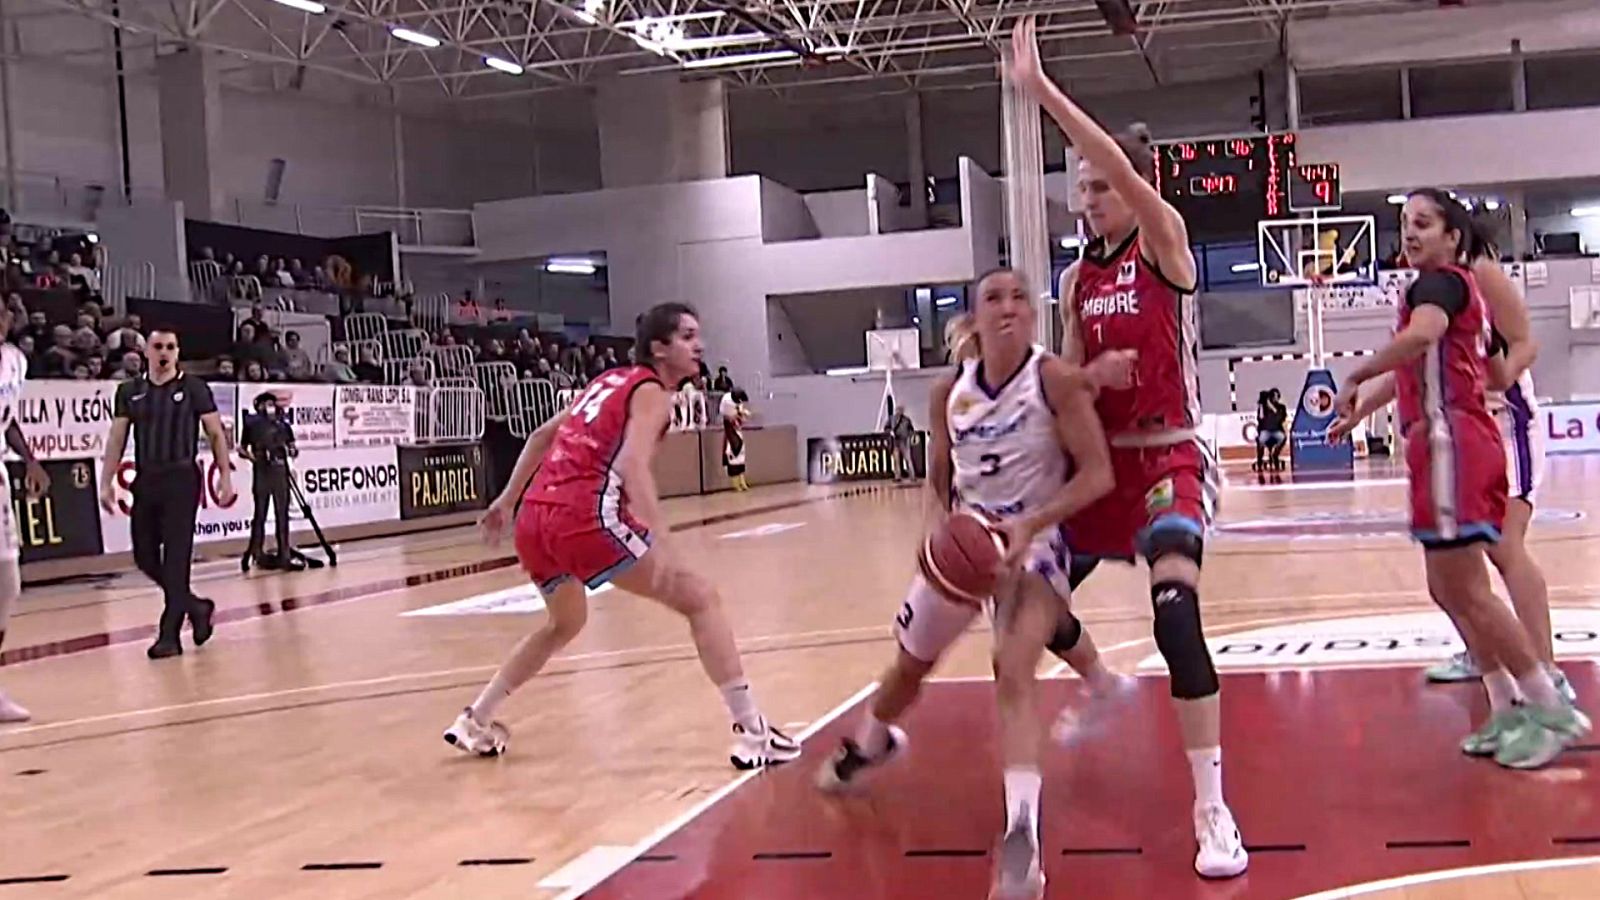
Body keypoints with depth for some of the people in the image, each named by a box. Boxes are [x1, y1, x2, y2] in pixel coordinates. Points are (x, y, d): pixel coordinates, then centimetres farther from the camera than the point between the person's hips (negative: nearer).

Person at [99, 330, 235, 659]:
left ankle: (170, 634, -2)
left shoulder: (194, 388, -1)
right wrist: (107, 482, 2)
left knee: (175, 557, -7)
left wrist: (225, 475, -7)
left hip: (181, 478, -4)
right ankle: (195, 606, 25)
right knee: (144, 556, 5)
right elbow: (117, 438, 9)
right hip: (145, 479, 4)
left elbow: (216, 433, 0)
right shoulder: (129, 391, 8)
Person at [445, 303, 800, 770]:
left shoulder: (611, 381, 25)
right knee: (700, 598, -2)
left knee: (565, 623, 33)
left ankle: (474, 721, 37)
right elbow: (632, 462, -18)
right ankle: (752, 733, -9)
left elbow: (542, 436, 31)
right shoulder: (651, 392, 1)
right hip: (587, 517, -9)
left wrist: (508, 499, 38)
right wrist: (661, 545, -28)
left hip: (534, 518, 9)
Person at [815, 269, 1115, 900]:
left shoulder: (1057, 380, -17)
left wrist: (1031, 524, -31)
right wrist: (939, 528, -14)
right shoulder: (949, 392, -4)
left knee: (1014, 673, -27)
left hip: (1034, 543, -5)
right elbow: (939, 480, 8)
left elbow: (1098, 474, -19)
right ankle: (872, 743, 54)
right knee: (911, 660, 20)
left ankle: (1022, 837, -34)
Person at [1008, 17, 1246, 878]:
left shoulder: (1165, 240, -8)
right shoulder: (1077, 278, 8)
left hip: (1168, 459, -7)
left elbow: (1126, 168, -27)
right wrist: (1091, 376, -12)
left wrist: (1041, 89, -30)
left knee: (1176, 614, -25)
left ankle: (1213, 813, -17)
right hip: (1102, 459, 7)